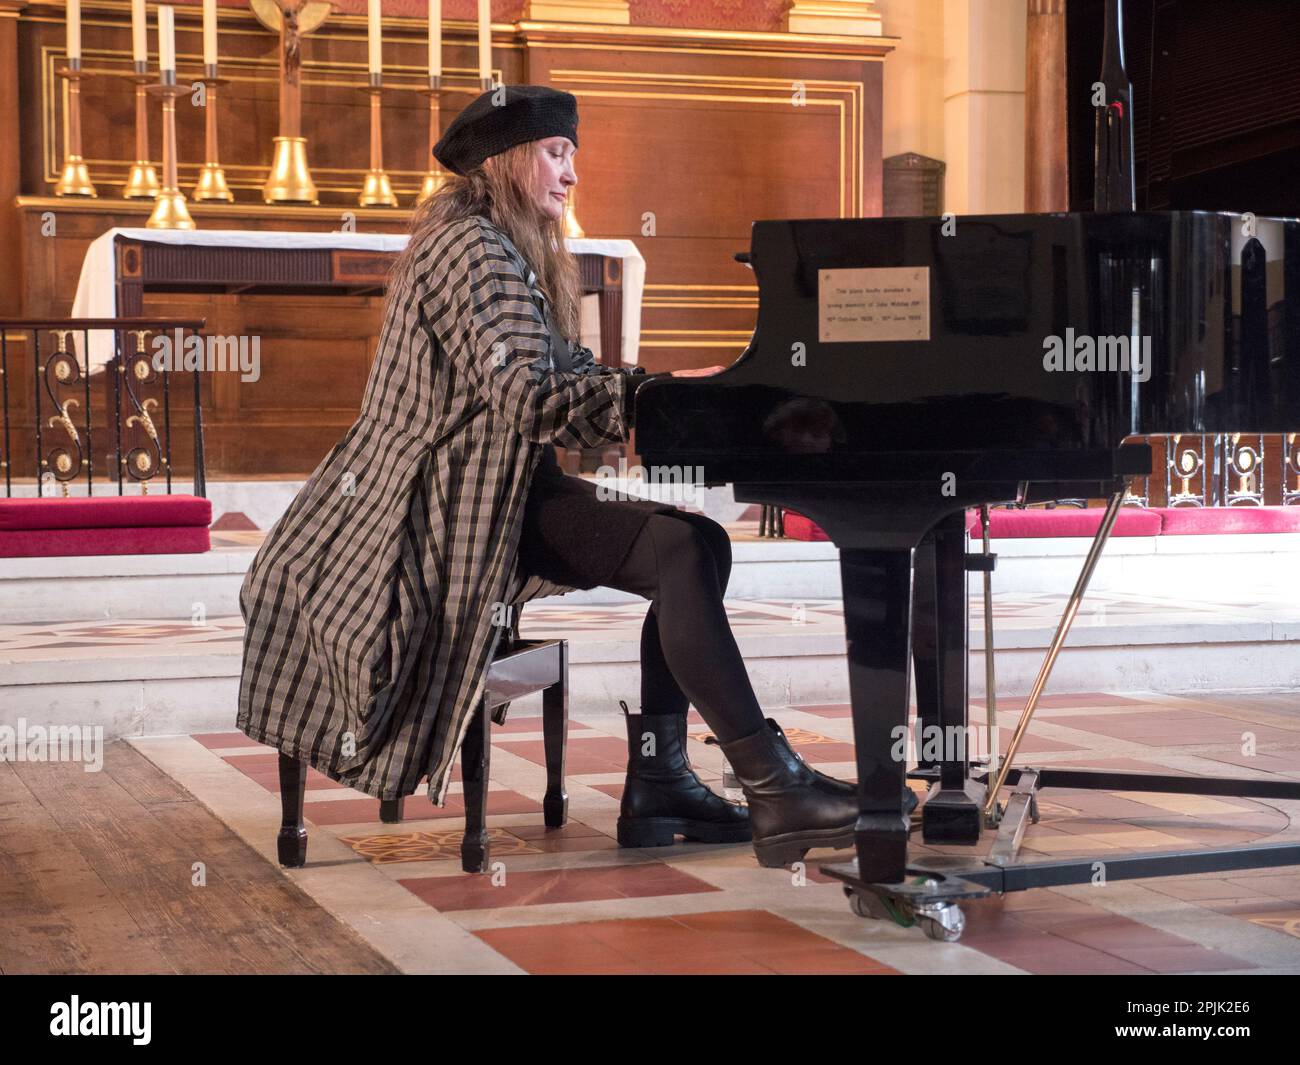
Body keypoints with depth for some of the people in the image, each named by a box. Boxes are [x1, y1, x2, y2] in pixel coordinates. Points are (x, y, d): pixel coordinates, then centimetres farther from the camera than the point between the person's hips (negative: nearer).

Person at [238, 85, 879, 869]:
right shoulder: (470, 248, -12)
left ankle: (657, 781, -8)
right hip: (459, 505, -10)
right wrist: (665, 391, -20)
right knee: (681, 554, -24)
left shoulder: (515, 252, 21)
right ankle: (775, 789, -28)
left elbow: (565, 374, 13)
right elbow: (532, 400, -23)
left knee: (702, 544, -4)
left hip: (504, 490, 10)